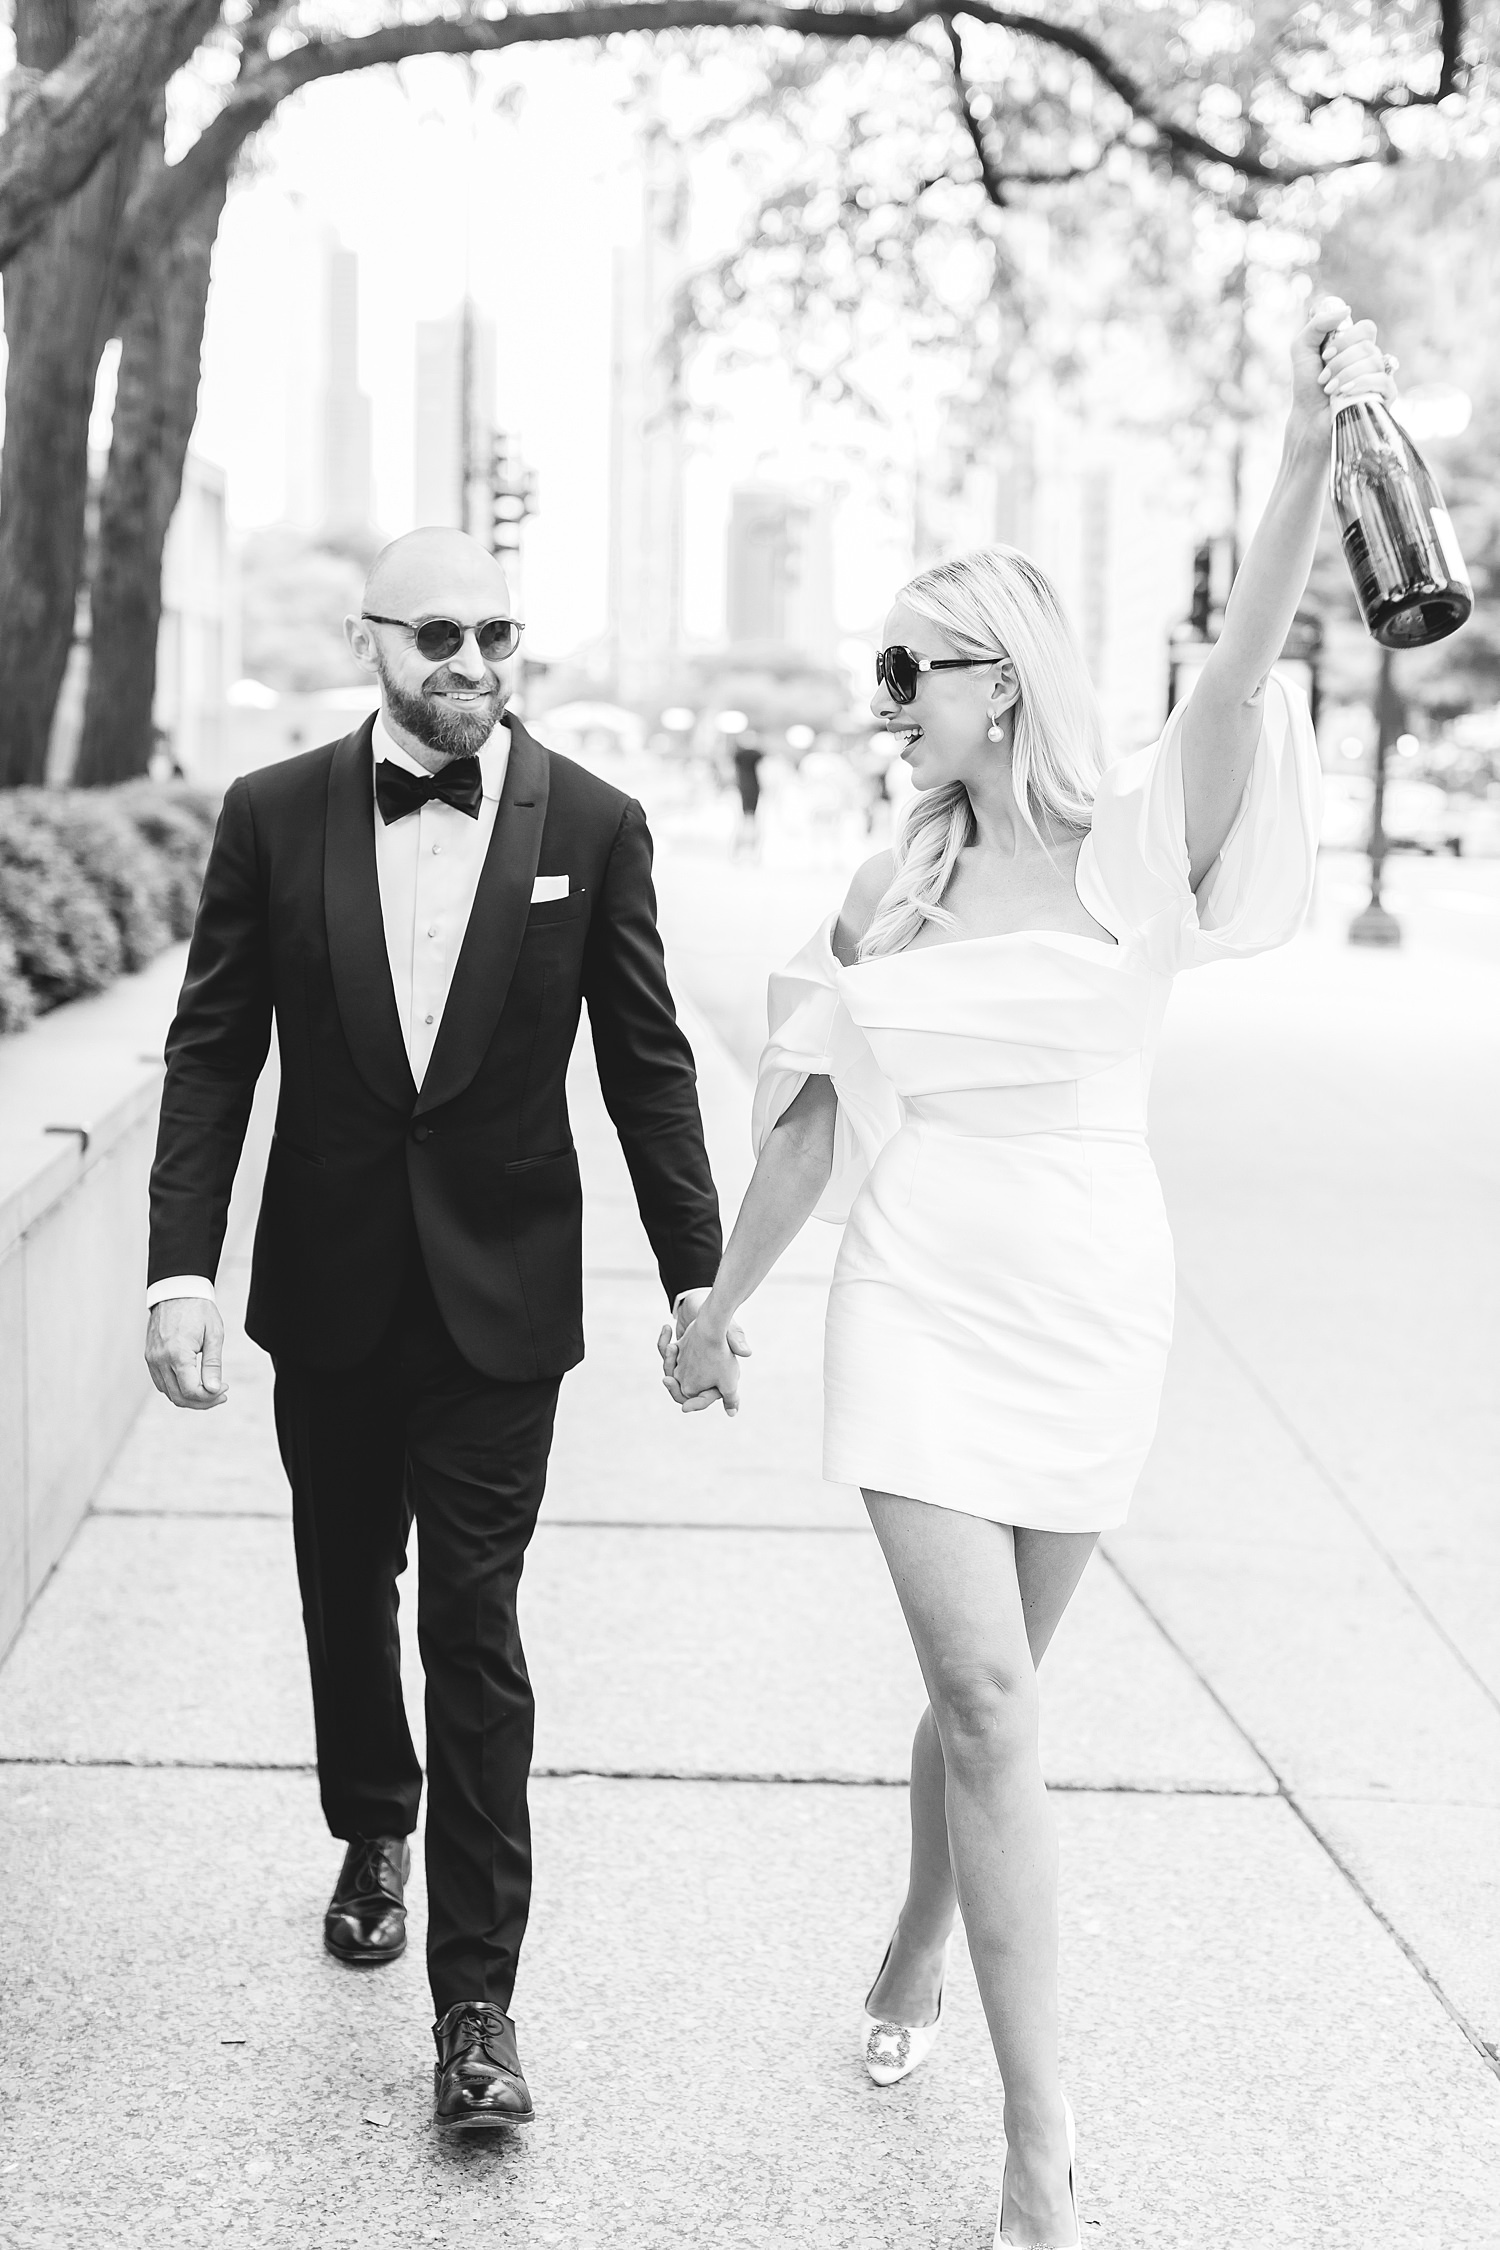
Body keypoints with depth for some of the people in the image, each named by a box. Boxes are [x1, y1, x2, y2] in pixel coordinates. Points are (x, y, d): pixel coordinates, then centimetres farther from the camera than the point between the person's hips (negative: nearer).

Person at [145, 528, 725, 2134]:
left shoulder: (591, 826, -4)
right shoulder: (274, 816, -3)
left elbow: (647, 1066, 0)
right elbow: (212, 1053, -2)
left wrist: (694, 1277, -1)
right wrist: (183, 1265, -10)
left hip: (501, 1294, -2)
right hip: (329, 1291, 2)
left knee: (474, 1626, -4)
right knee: (347, 1593, 18)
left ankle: (475, 1997, 2)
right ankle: (373, 1835, 44)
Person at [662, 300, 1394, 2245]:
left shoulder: (1136, 849, -5)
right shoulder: (892, 892, 5)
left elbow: (1245, 660, -22)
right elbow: (816, 1117, 13)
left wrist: (1311, 444, -37)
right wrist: (718, 1299, 18)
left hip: (1090, 1316, -1)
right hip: (921, 1315, 1)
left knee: (989, 1689, 12)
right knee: (986, 1702, -8)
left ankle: (917, 1955, 41)